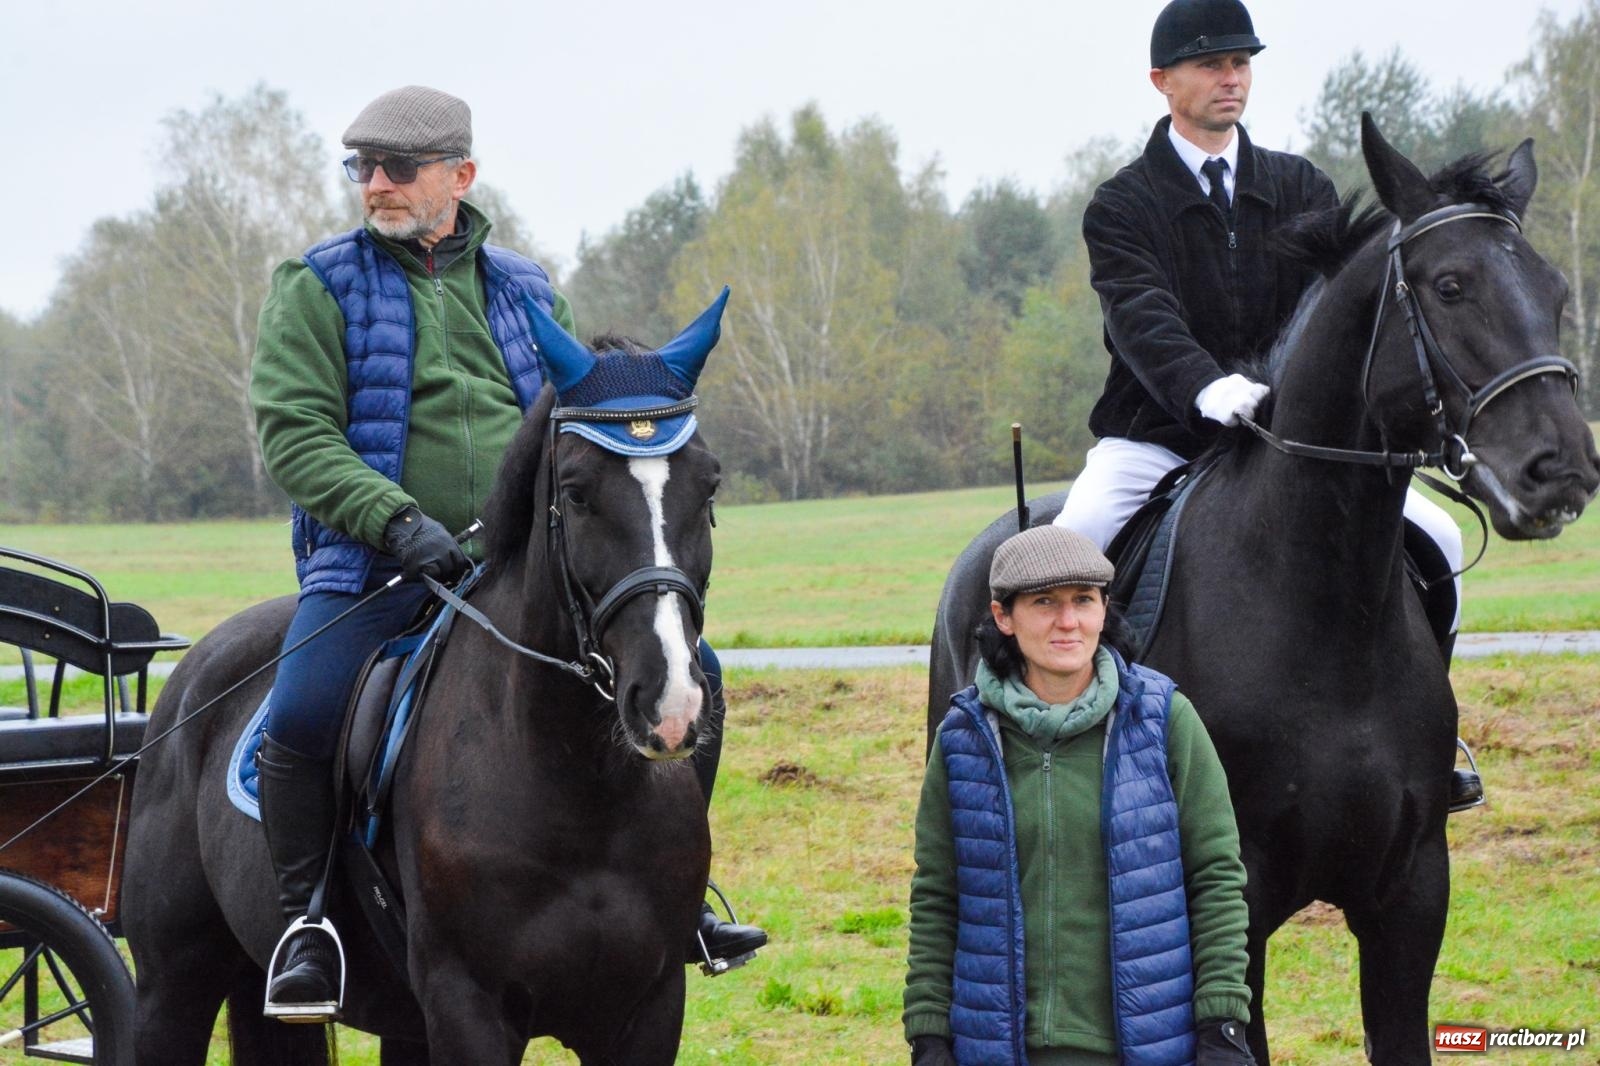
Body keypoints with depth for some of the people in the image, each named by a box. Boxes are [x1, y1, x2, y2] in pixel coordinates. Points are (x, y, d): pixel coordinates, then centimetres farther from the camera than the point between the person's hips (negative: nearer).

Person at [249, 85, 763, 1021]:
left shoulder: (527, 292, 13)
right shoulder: (319, 288, 2)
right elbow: (294, 432, -8)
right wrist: (397, 520, -22)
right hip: (377, 559, -3)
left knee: (688, 674, -6)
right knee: (301, 717, -28)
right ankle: (306, 919, -5)